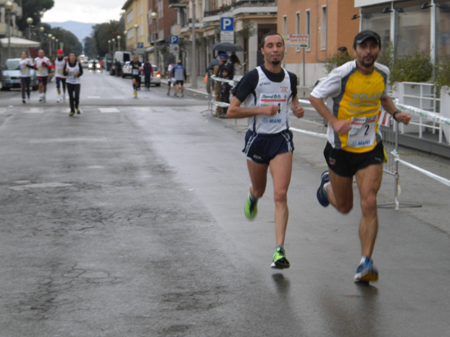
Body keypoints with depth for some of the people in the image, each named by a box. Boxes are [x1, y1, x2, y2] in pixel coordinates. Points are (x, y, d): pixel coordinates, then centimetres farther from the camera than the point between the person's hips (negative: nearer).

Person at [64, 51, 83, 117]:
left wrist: (78, 74, -17)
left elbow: (81, 72, 4)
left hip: (77, 82, -1)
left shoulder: (78, 64, -6)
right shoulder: (66, 64, -4)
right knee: (71, 97, 3)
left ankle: (77, 107, 17)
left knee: (76, 96, -14)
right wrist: (66, 71, -23)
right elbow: (65, 74, -1)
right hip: (69, 82, 1)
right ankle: (72, 111, 17)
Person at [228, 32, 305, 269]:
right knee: (259, 190, 18)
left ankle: (280, 251, -14)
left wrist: (297, 109, 2)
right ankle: (252, 197, 59)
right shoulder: (253, 77, -9)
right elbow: (231, 111, -9)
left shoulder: (290, 78, 3)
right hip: (257, 139, -1)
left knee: (280, 195, -13)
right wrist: (261, 109, -18)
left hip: (281, 139, 1)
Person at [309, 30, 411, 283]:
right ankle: (328, 184, 49)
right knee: (344, 207, 13)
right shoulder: (343, 74, -16)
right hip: (341, 148, -2)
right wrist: (334, 122, -21)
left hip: (371, 148, 2)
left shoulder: (383, 73, -1)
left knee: (369, 203, -14)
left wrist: (395, 113, 1)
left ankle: (366, 263, -9)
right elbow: (315, 96, -7)